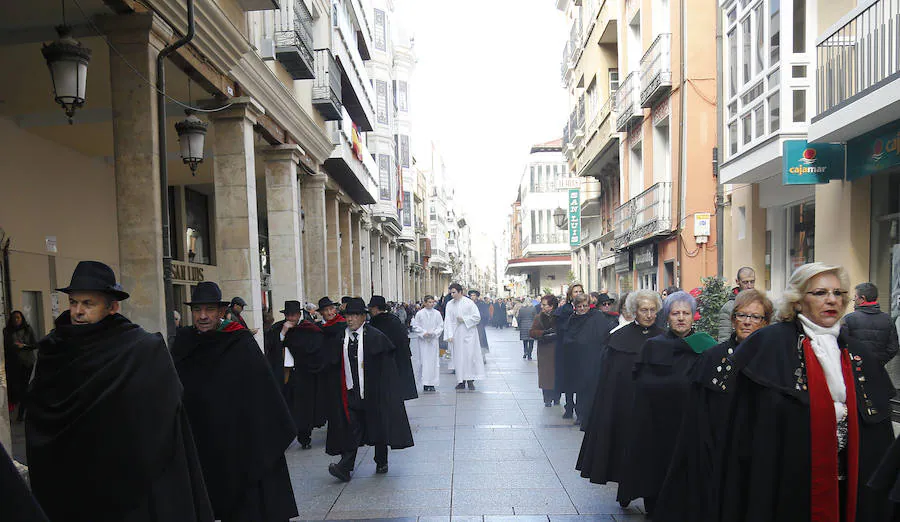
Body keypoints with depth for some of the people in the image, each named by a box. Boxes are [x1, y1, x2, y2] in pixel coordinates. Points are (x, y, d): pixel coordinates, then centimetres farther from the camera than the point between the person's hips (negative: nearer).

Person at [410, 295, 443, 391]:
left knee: (433, 361, 1)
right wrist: (424, 333, -10)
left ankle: (432, 383, 6)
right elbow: (415, 326, 2)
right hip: (423, 340, -2)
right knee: (424, 361, -4)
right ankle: (425, 383, 0)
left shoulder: (437, 313, 4)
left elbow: (441, 326, 6)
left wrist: (434, 333, -9)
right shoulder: (419, 313, -1)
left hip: (433, 340, 2)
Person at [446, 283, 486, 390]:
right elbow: (448, 321, 2)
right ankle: (461, 381, 11)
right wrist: (449, 335, -7)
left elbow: (477, 317, -4)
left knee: (469, 356, -4)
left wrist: (464, 319, -13)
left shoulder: (469, 303, -4)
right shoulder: (449, 304, 4)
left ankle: (470, 380, 3)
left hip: (468, 334, -3)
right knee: (458, 357, 4)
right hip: (456, 335, 3)